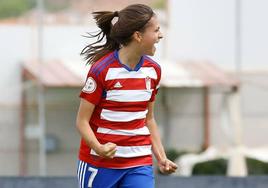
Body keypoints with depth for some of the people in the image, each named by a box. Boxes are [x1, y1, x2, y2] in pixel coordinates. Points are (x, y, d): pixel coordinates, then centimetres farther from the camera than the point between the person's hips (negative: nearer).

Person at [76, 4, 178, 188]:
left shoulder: (153, 70, 4)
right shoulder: (102, 69, -13)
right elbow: (82, 121, -10)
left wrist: (162, 158, 5)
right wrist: (99, 148, -28)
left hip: (139, 165, 4)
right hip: (99, 163, -4)